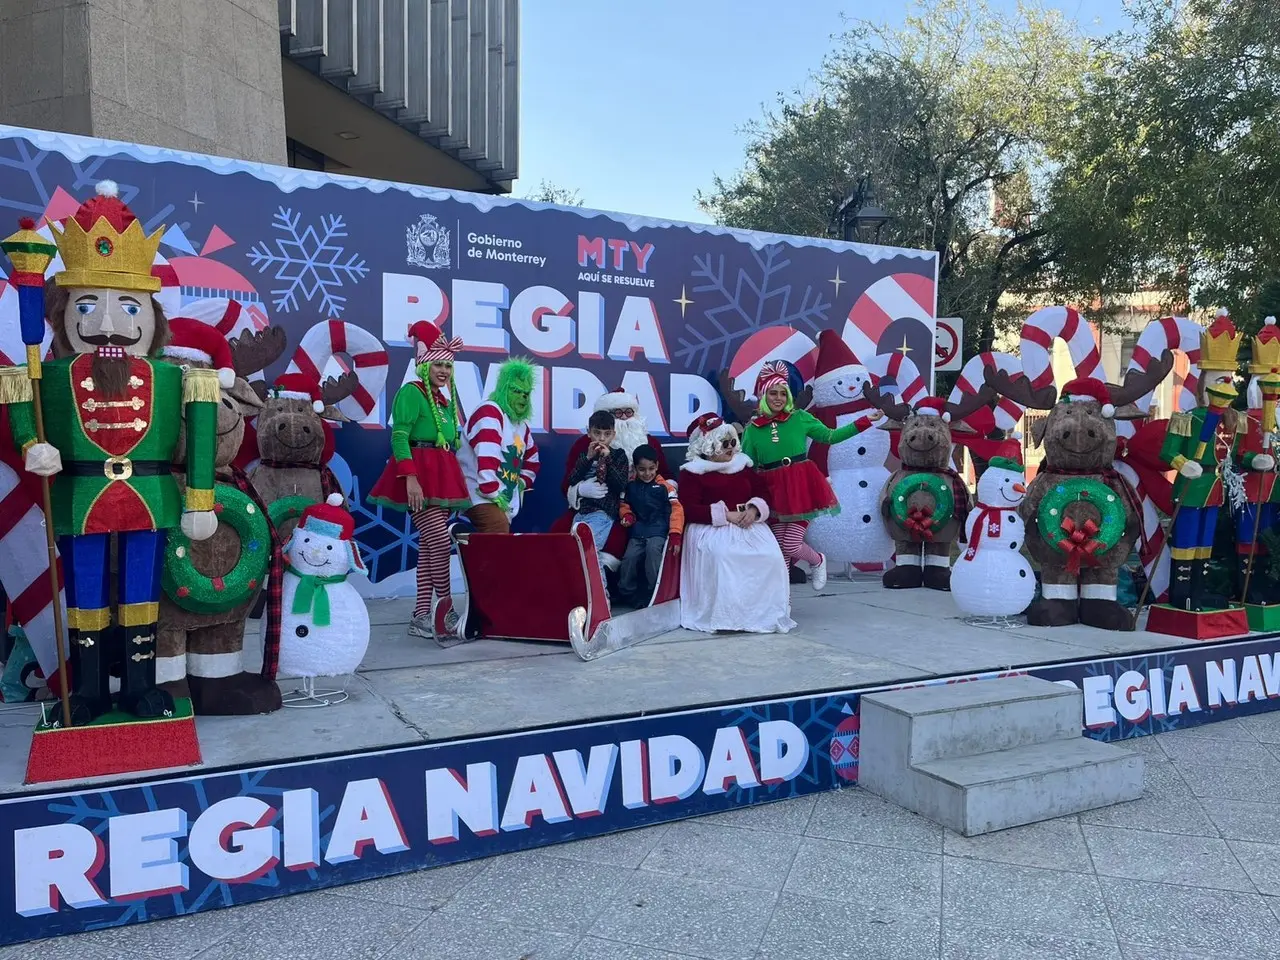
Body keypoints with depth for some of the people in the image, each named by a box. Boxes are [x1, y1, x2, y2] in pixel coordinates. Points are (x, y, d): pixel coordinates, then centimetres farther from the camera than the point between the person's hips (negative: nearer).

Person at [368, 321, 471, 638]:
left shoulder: (446, 399, 17)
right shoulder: (412, 392, -6)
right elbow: (399, 436, -14)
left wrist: (454, 482, 18)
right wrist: (410, 477, -25)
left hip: (443, 477, 8)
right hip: (419, 473, -8)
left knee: (428, 546, 7)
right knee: (441, 542, -12)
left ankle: (422, 615, 10)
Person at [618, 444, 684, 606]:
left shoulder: (664, 486, 0)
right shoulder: (630, 486, 11)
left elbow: (676, 509, -5)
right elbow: (624, 505, 21)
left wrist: (675, 534, -14)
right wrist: (627, 515, -4)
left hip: (658, 530, -3)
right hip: (637, 532, 3)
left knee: (653, 549, -33)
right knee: (629, 558, -19)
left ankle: (651, 591, -18)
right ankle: (627, 592, 4)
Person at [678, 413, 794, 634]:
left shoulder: (742, 465, 18)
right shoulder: (692, 472, 1)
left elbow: (763, 491, 16)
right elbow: (689, 510, -9)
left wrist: (754, 509, -8)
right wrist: (726, 515, -17)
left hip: (747, 525, 5)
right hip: (711, 528, -4)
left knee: (771, 556, -24)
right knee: (721, 556, -37)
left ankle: (768, 613, -10)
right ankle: (723, 616, -27)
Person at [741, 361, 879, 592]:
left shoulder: (799, 417, 0)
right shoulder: (752, 429, 1)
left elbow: (830, 436, 7)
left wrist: (864, 421, 5)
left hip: (802, 488, -1)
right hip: (774, 492, 2)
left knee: (791, 545, -7)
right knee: (779, 548, 3)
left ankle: (818, 562, 27)